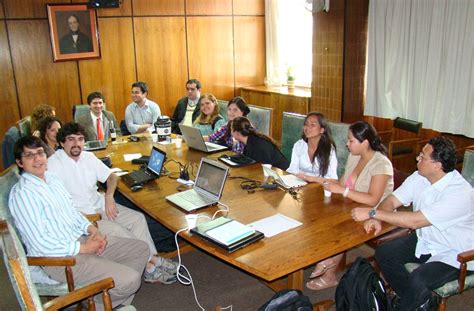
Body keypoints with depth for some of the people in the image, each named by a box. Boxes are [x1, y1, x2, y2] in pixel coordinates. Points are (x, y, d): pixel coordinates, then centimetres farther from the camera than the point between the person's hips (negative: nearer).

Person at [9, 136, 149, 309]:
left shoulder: (52, 179, 10)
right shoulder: (22, 194, -17)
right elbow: (41, 244, -21)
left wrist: (90, 228, 0)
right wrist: (83, 248, -16)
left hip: (80, 239, 9)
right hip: (58, 257, -9)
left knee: (141, 249, 6)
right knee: (130, 279, -20)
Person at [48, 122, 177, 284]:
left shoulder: (88, 157, 7)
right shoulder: (53, 164, -13)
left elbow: (112, 176, 13)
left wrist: (108, 196, -7)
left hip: (98, 204, 7)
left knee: (137, 218, -8)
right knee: (118, 230, -23)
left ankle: (152, 259, -8)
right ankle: (151, 263, -10)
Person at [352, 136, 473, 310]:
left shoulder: (460, 193, -31)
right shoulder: (420, 178, -8)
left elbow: (414, 221, -35)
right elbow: (391, 200, -2)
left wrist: (372, 213, -31)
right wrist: (376, 220, -24)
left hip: (455, 255, -7)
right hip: (425, 240, 8)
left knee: (417, 281, -29)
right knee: (383, 253, -6)